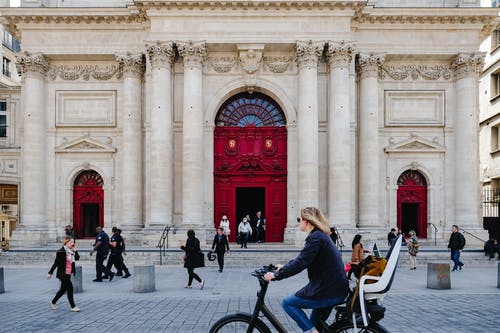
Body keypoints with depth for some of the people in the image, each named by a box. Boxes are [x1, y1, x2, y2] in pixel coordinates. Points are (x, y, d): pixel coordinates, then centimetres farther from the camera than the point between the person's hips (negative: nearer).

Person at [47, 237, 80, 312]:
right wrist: (50, 272, -11)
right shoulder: (61, 251, -14)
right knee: (70, 288, -8)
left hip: (68, 274, 8)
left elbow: (77, 258, 7)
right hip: (63, 274, -8)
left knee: (63, 289, 16)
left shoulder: (71, 251, 9)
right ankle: (73, 306, -2)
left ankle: (53, 302, 35)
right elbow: (56, 263, -13)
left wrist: (75, 250, -3)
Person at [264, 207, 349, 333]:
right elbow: (302, 259, 25)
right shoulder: (320, 235, 15)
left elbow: (300, 263, -23)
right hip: (338, 290, 10)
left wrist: (275, 275, -17)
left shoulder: (315, 238, -16)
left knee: (287, 303, 0)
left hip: (329, 292, -10)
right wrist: (283, 267, 23)